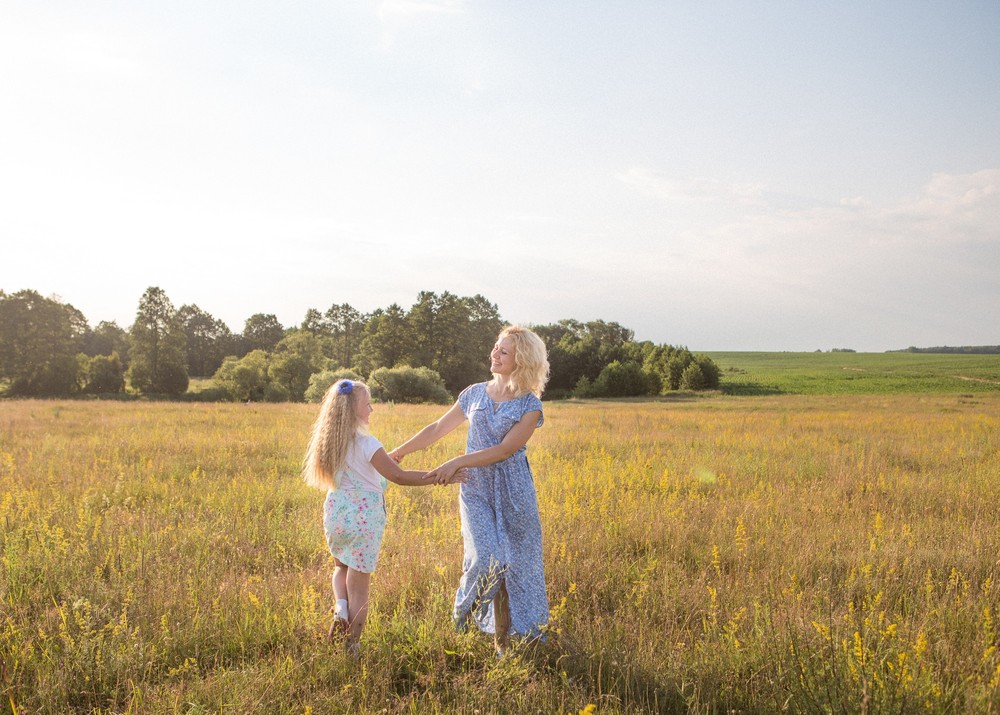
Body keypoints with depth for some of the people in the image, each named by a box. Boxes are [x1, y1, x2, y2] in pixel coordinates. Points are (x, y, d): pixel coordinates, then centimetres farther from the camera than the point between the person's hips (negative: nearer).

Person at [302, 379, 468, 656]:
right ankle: (352, 649, 13)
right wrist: (442, 477, -15)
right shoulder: (366, 444, -19)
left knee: (341, 568, 30)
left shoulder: (328, 441, 1)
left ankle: (340, 608, 3)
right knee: (359, 587, 6)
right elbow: (400, 477, -19)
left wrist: (386, 460, 24)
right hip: (364, 517, -5)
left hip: (336, 512, 6)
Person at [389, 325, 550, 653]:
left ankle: (505, 641, 18)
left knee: (516, 564, 2)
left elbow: (505, 449, -15)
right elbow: (438, 428, 16)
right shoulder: (475, 394, 7)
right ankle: (463, 613, 13)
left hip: (513, 492, -1)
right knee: (486, 559, -16)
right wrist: (399, 451, 16)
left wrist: (457, 462, -21)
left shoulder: (531, 405, -4)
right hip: (476, 489, 1)